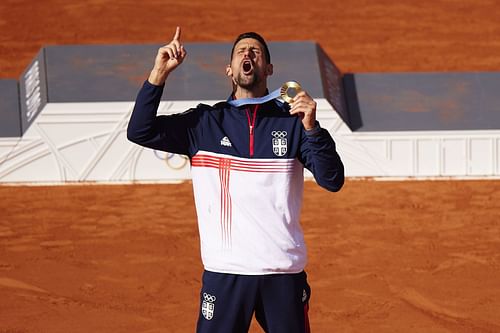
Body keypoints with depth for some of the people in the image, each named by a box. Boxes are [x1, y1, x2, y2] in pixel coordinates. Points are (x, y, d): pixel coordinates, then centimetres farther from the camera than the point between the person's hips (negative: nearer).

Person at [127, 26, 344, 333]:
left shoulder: (292, 121, 5)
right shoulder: (204, 122, 7)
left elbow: (332, 180, -4)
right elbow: (140, 131, -1)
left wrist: (311, 127, -18)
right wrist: (159, 73, -8)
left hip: (284, 273, 0)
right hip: (224, 272, 0)